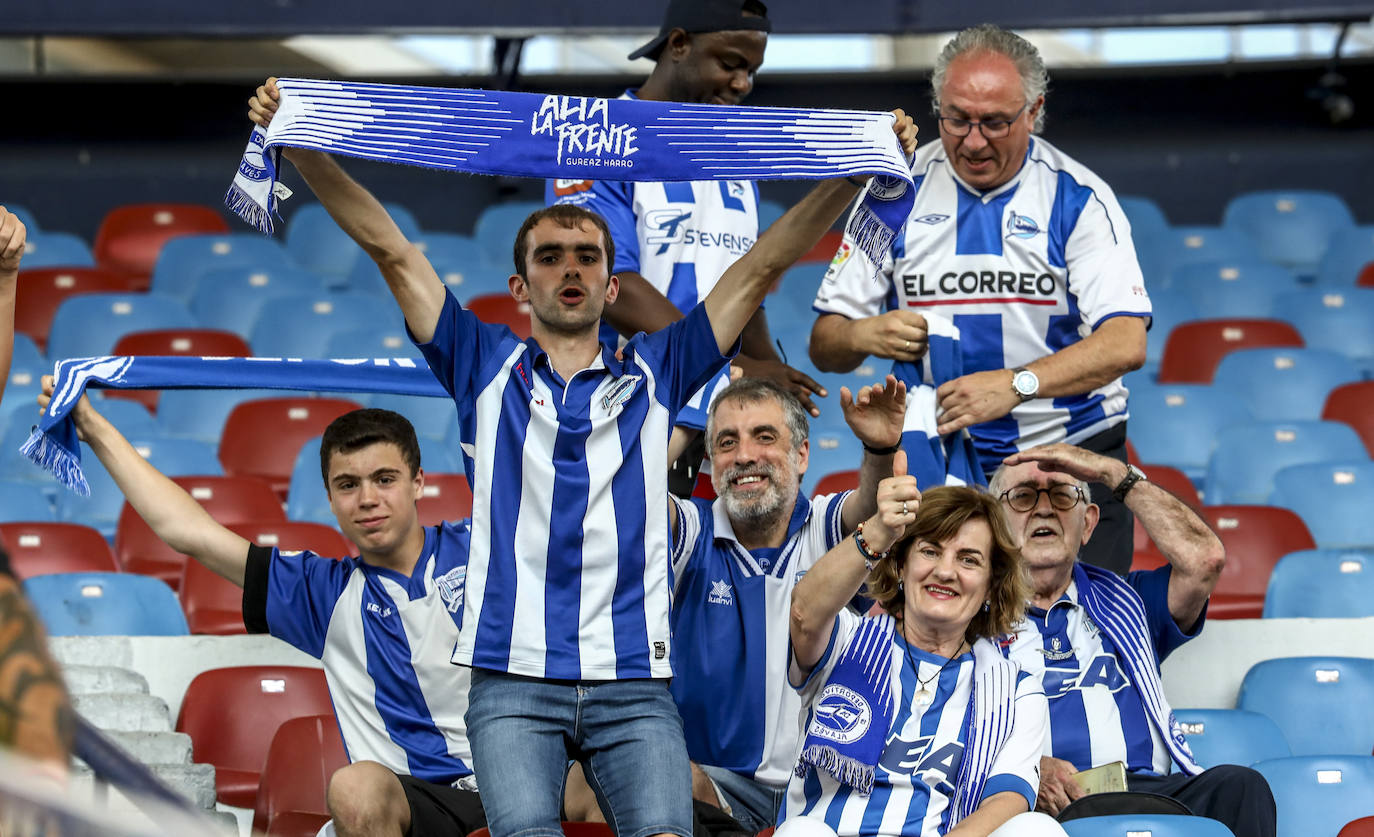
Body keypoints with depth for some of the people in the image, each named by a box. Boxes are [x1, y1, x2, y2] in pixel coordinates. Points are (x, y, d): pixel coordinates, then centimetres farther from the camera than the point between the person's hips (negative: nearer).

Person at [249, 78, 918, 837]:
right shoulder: (487, 369, 16)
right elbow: (388, 247, 10)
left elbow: (765, 263, 14)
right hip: (512, 677, -1)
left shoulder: (652, 375, 17)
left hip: (633, 686, 1)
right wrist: (299, 145, 2)